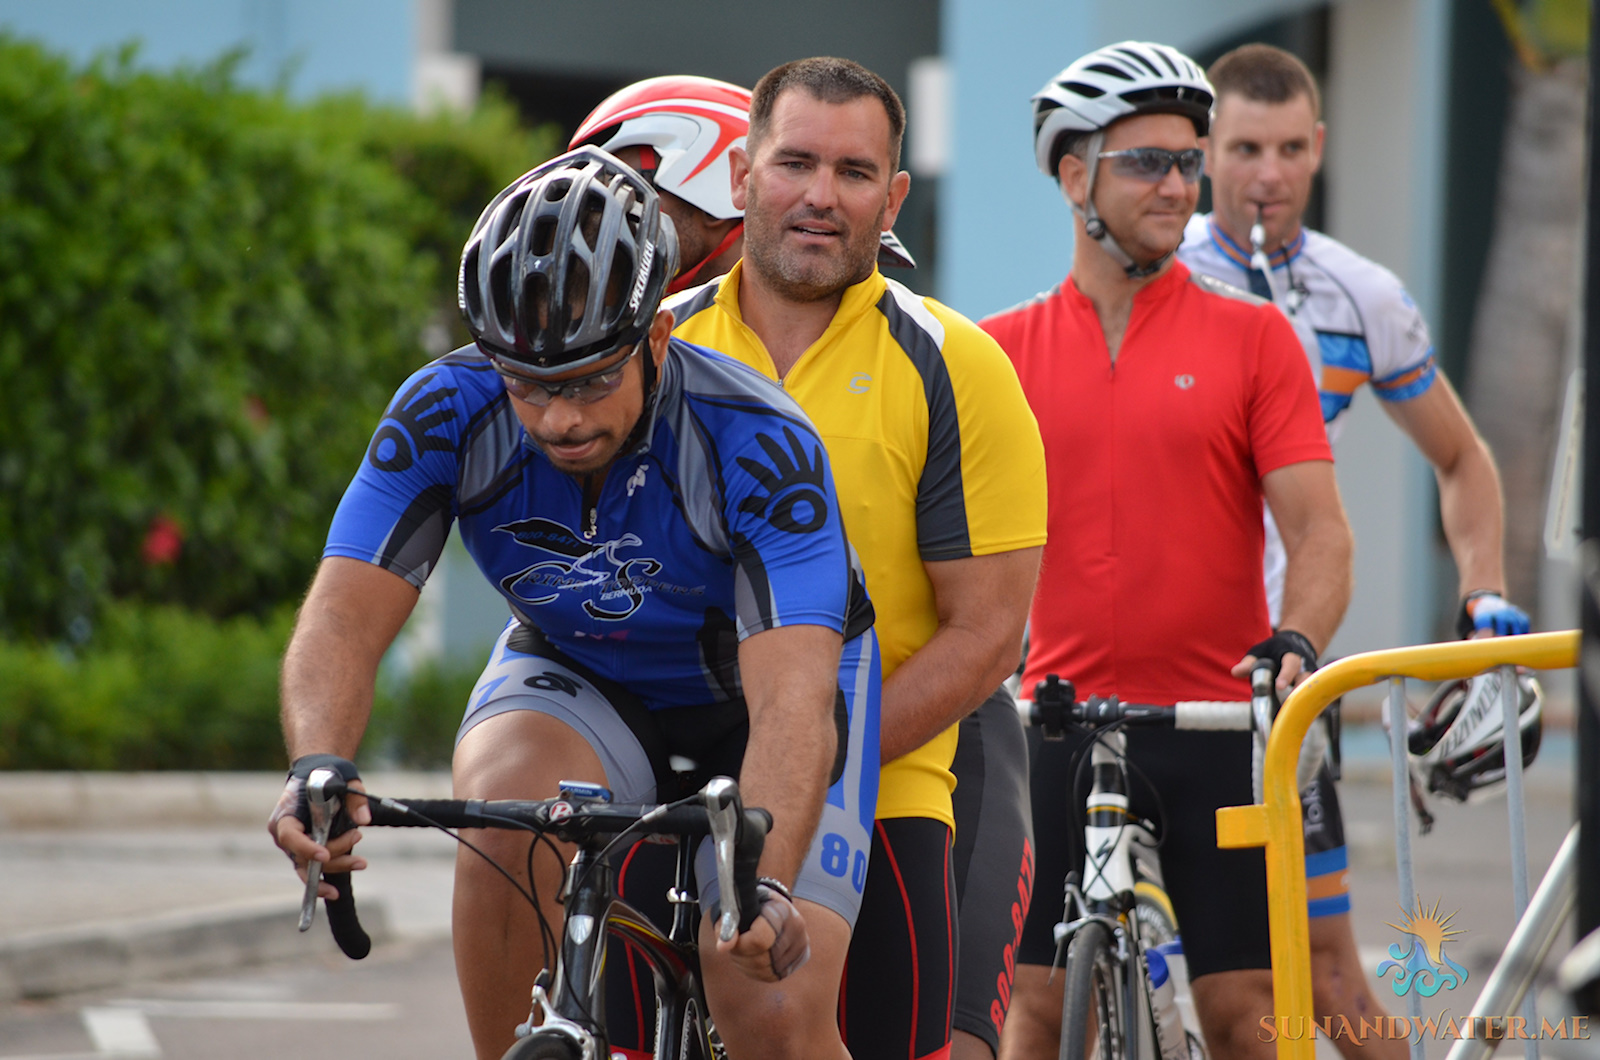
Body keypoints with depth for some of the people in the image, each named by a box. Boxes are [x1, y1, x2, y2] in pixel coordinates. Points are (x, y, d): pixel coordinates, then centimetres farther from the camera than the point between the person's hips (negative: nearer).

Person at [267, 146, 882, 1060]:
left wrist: (767, 887, -60)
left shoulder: (757, 443, -34)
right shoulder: (449, 415, -25)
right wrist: (318, 766, -53)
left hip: (752, 688, -2)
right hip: (576, 677, 2)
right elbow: (346, 615, -31)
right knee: (511, 811, -33)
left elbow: (792, 698, -43)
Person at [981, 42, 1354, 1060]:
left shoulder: (1251, 335, 3)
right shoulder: (1001, 352, 7)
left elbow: (1320, 529, -3)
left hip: (1218, 726, -1)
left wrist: (1294, 643, -21)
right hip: (1059, 730, 1)